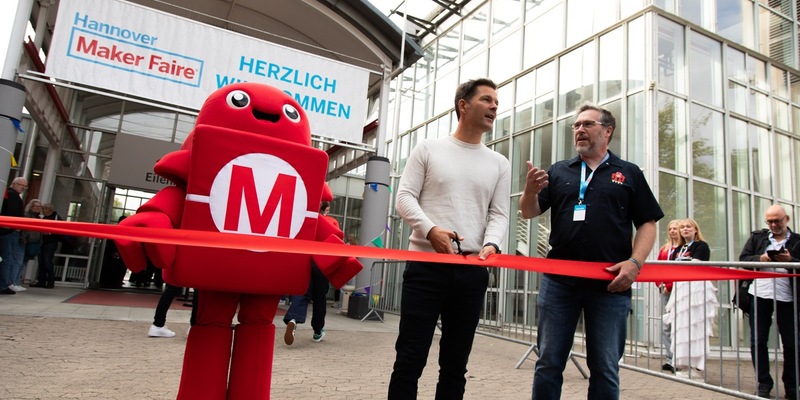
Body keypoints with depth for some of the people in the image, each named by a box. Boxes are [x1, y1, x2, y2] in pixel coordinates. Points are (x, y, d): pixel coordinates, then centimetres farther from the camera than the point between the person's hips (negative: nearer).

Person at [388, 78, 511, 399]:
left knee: (455, 364, 11)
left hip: (472, 272, 3)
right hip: (425, 265, -3)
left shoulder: (499, 163, 13)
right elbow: (405, 197, 0)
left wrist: (491, 244, -14)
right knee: (410, 358, 0)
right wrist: (431, 229, -18)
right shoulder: (428, 149, 6)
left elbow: (499, 214, 7)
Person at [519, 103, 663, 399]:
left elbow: (647, 224, 7)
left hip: (611, 284, 0)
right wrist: (530, 191, -17)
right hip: (558, 282, 1)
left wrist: (635, 262, -10)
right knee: (548, 363, 6)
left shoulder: (629, 173, 10)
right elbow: (529, 212, 6)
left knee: (605, 369, 9)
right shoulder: (558, 171, 13)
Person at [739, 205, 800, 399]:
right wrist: (760, 258, -13)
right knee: (758, 341, 3)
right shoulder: (757, 237, 12)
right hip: (759, 295, 1)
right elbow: (743, 259, 4)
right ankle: (764, 383, 13)